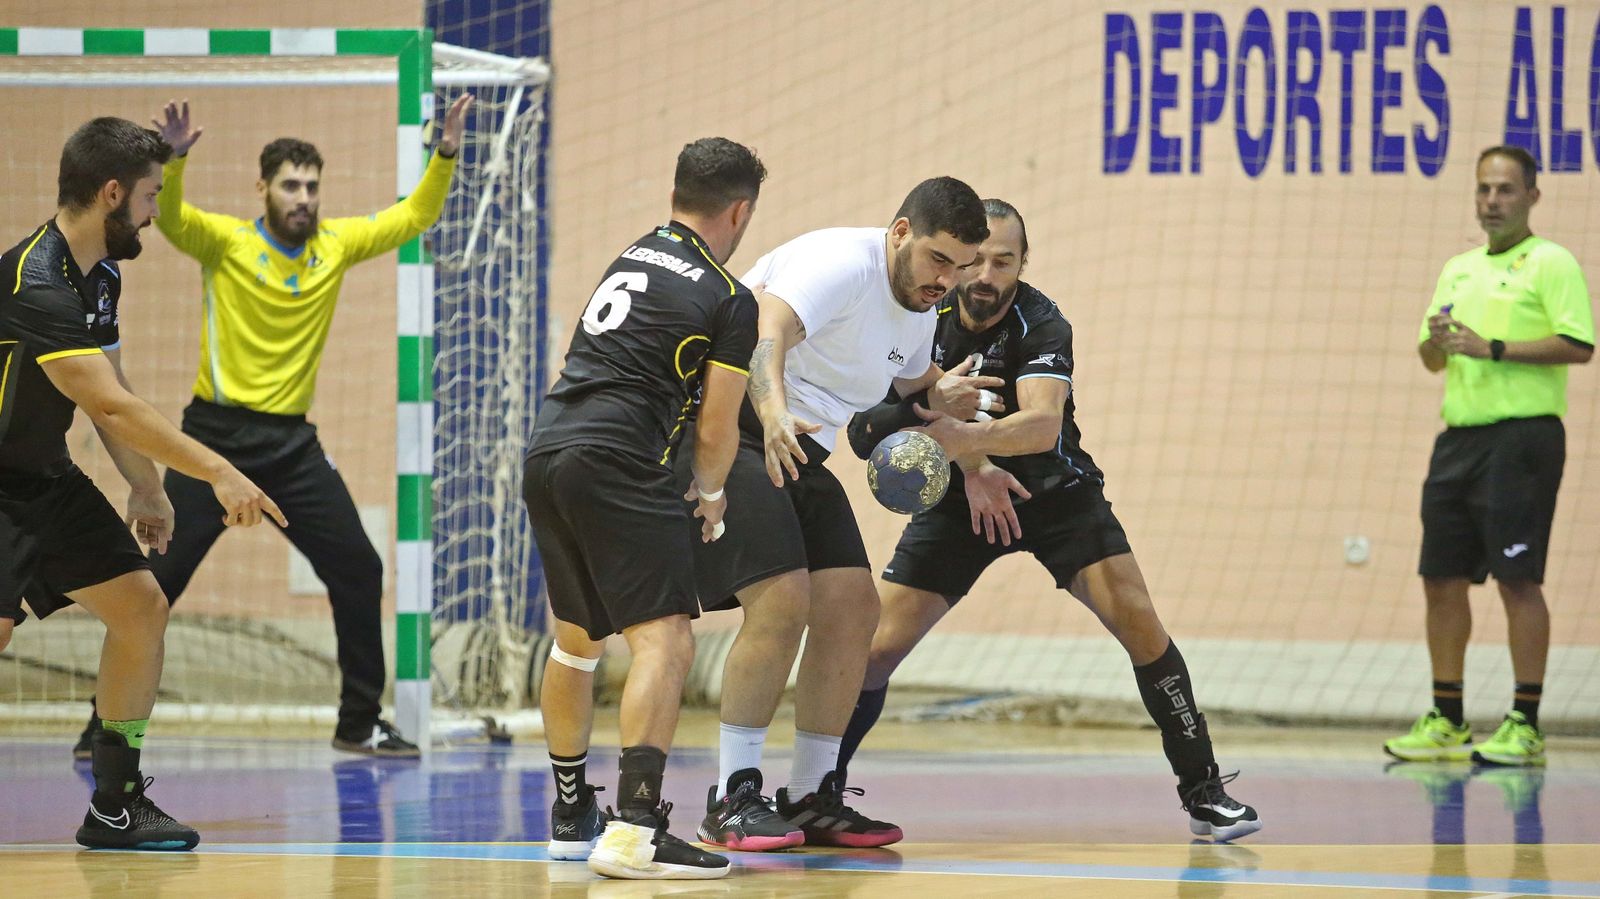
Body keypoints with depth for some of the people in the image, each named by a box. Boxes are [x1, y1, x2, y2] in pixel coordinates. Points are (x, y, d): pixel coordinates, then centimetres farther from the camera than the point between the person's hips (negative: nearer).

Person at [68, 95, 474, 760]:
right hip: (217, 432, -4)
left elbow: (414, 218, 9)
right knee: (157, 579, -3)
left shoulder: (336, 244, 5)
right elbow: (168, 217, -24)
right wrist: (173, 159, -43)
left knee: (358, 570, 0)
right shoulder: (225, 241, -6)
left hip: (292, 442, 4)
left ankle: (359, 723, 13)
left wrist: (445, 156, -7)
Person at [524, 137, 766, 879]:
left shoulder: (633, 256, 20)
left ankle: (570, 815, 33)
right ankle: (634, 830, -25)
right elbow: (717, 432, 2)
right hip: (616, 463, -8)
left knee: (575, 639, 22)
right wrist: (710, 495, 23)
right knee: (665, 640, -11)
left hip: (546, 452, 8)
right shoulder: (729, 302, -1)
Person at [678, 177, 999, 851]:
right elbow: (763, 332, -37)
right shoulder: (842, 265, -19)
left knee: (852, 606, -1)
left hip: (796, 451, 9)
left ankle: (811, 797, 8)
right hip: (728, 427, -9)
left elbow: (912, 387, 34)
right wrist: (774, 414, -54)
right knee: (782, 600, -21)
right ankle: (733, 798, -13)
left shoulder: (921, 308, 11)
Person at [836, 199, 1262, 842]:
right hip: (961, 497, 2)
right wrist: (972, 466, -25)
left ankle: (1202, 790, -6)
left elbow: (1041, 424, -41)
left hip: (1055, 492, -2)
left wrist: (959, 436, -58)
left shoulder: (1041, 326, -24)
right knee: (877, 648, -10)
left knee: (1140, 625, -18)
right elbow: (932, 411, -4)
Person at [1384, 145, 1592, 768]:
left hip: (1522, 435, -7)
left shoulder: (1549, 263, -3)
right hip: (1460, 436, 7)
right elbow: (1432, 359, 23)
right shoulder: (1458, 270, 19)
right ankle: (1446, 722, 14)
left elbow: (1578, 345, -14)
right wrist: (1437, 340, -1)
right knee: (1443, 578, 6)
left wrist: (1494, 348, -17)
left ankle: (1525, 725, -6)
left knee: (1517, 578, -9)